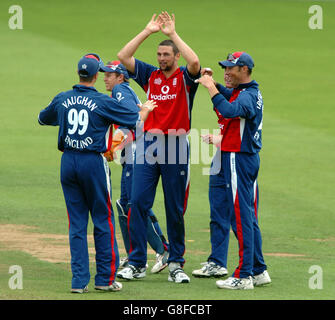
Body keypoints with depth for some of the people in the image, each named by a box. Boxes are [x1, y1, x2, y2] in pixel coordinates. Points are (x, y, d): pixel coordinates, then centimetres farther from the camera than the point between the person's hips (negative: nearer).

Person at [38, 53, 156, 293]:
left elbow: (43, 118, 23)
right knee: (103, 220, 6)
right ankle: (105, 278, 6)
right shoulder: (103, 102, -9)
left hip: (68, 162, 4)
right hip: (93, 162, -4)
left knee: (76, 223, 8)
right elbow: (137, 119, -2)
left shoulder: (62, 100, 3)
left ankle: (79, 280, 4)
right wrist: (146, 109, 21)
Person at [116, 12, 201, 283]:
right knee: (138, 202, -5)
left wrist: (173, 34, -17)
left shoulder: (185, 77, 1)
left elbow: (195, 62, -22)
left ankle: (176, 264, 13)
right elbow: (123, 56, 1)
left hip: (176, 147, -2)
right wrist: (147, 31, -3)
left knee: (175, 208, 4)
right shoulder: (150, 75, 10)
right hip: (149, 144, 2)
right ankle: (137, 263, -1)